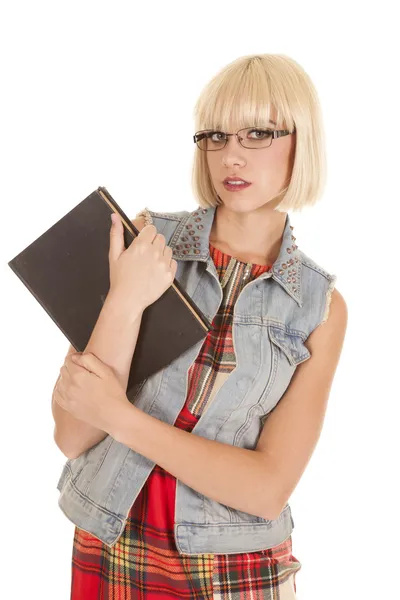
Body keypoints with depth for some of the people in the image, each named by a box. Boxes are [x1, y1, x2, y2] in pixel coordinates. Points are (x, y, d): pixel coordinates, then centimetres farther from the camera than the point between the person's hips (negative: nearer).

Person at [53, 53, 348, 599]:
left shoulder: (322, 305, -8)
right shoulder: (146, 240, -10)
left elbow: (271, 486, -15)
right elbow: (73, 436, -13)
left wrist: (120, 416, -21)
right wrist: (125, 303, -27)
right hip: (110, 556, 1)